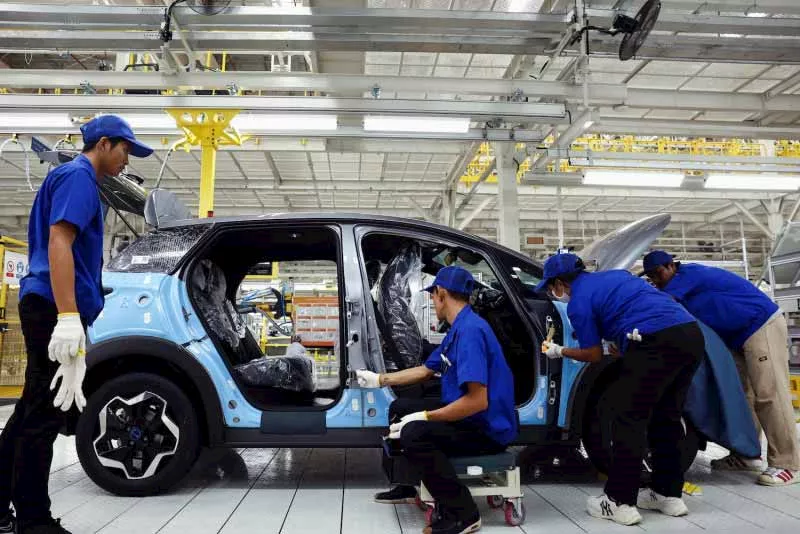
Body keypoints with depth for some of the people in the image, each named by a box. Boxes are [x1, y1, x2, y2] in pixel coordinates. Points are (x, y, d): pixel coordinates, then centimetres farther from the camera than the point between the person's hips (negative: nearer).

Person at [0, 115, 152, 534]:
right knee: (43, 417, -4)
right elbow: (58, 241, -21)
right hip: (54, 309, -10)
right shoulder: (78, 176, -9)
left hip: (46, 308, 10)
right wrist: (67, 316, -29)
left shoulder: (74, 178, 22)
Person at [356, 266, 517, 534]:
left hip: (488, 428, -10)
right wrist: (380, 379, 23)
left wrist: (424, 418, -24)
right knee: (399, 408, 14)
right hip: (467, 416, 10)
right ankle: (406, 487, 28)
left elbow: (478, 401, -32)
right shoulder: (457, 328, 8)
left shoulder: (470, 330, -25)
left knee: (414, 434, -30)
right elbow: (425, 371, 20)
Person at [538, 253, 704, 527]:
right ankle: (669, 494, 28)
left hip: (658, 341, -9)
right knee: (665, 418, 19)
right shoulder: (614, 274, 28)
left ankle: (620, 502, 8)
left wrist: (560, 351, 25)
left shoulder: (578, 302, 4)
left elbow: (594, 355, 9)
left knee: (629, 418, 2)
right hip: (692, 333, 9)